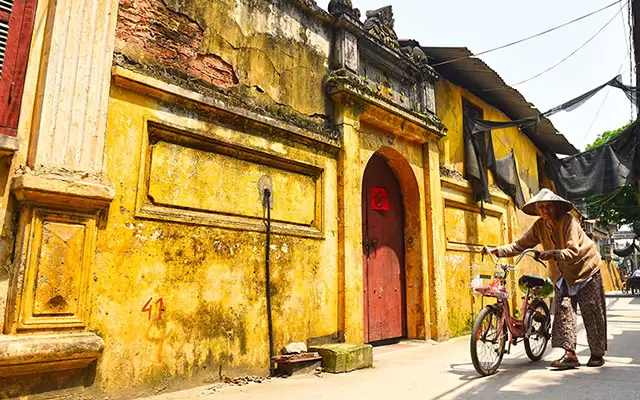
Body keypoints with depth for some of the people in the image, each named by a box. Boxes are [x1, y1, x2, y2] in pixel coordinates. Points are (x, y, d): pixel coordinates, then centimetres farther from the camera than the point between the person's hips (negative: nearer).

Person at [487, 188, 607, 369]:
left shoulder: (567, 221, -22)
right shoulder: (539, 226, -7)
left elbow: (573, 252, -30)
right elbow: (520, 245, -7)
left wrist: (553, 253, -45)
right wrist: (498, 250, -17)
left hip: (585, 269, -4)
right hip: (563, 275, 5)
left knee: (592, 313, 2)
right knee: (563, 310, -6)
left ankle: (597, 354, 16)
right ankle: (570, 354, -5)